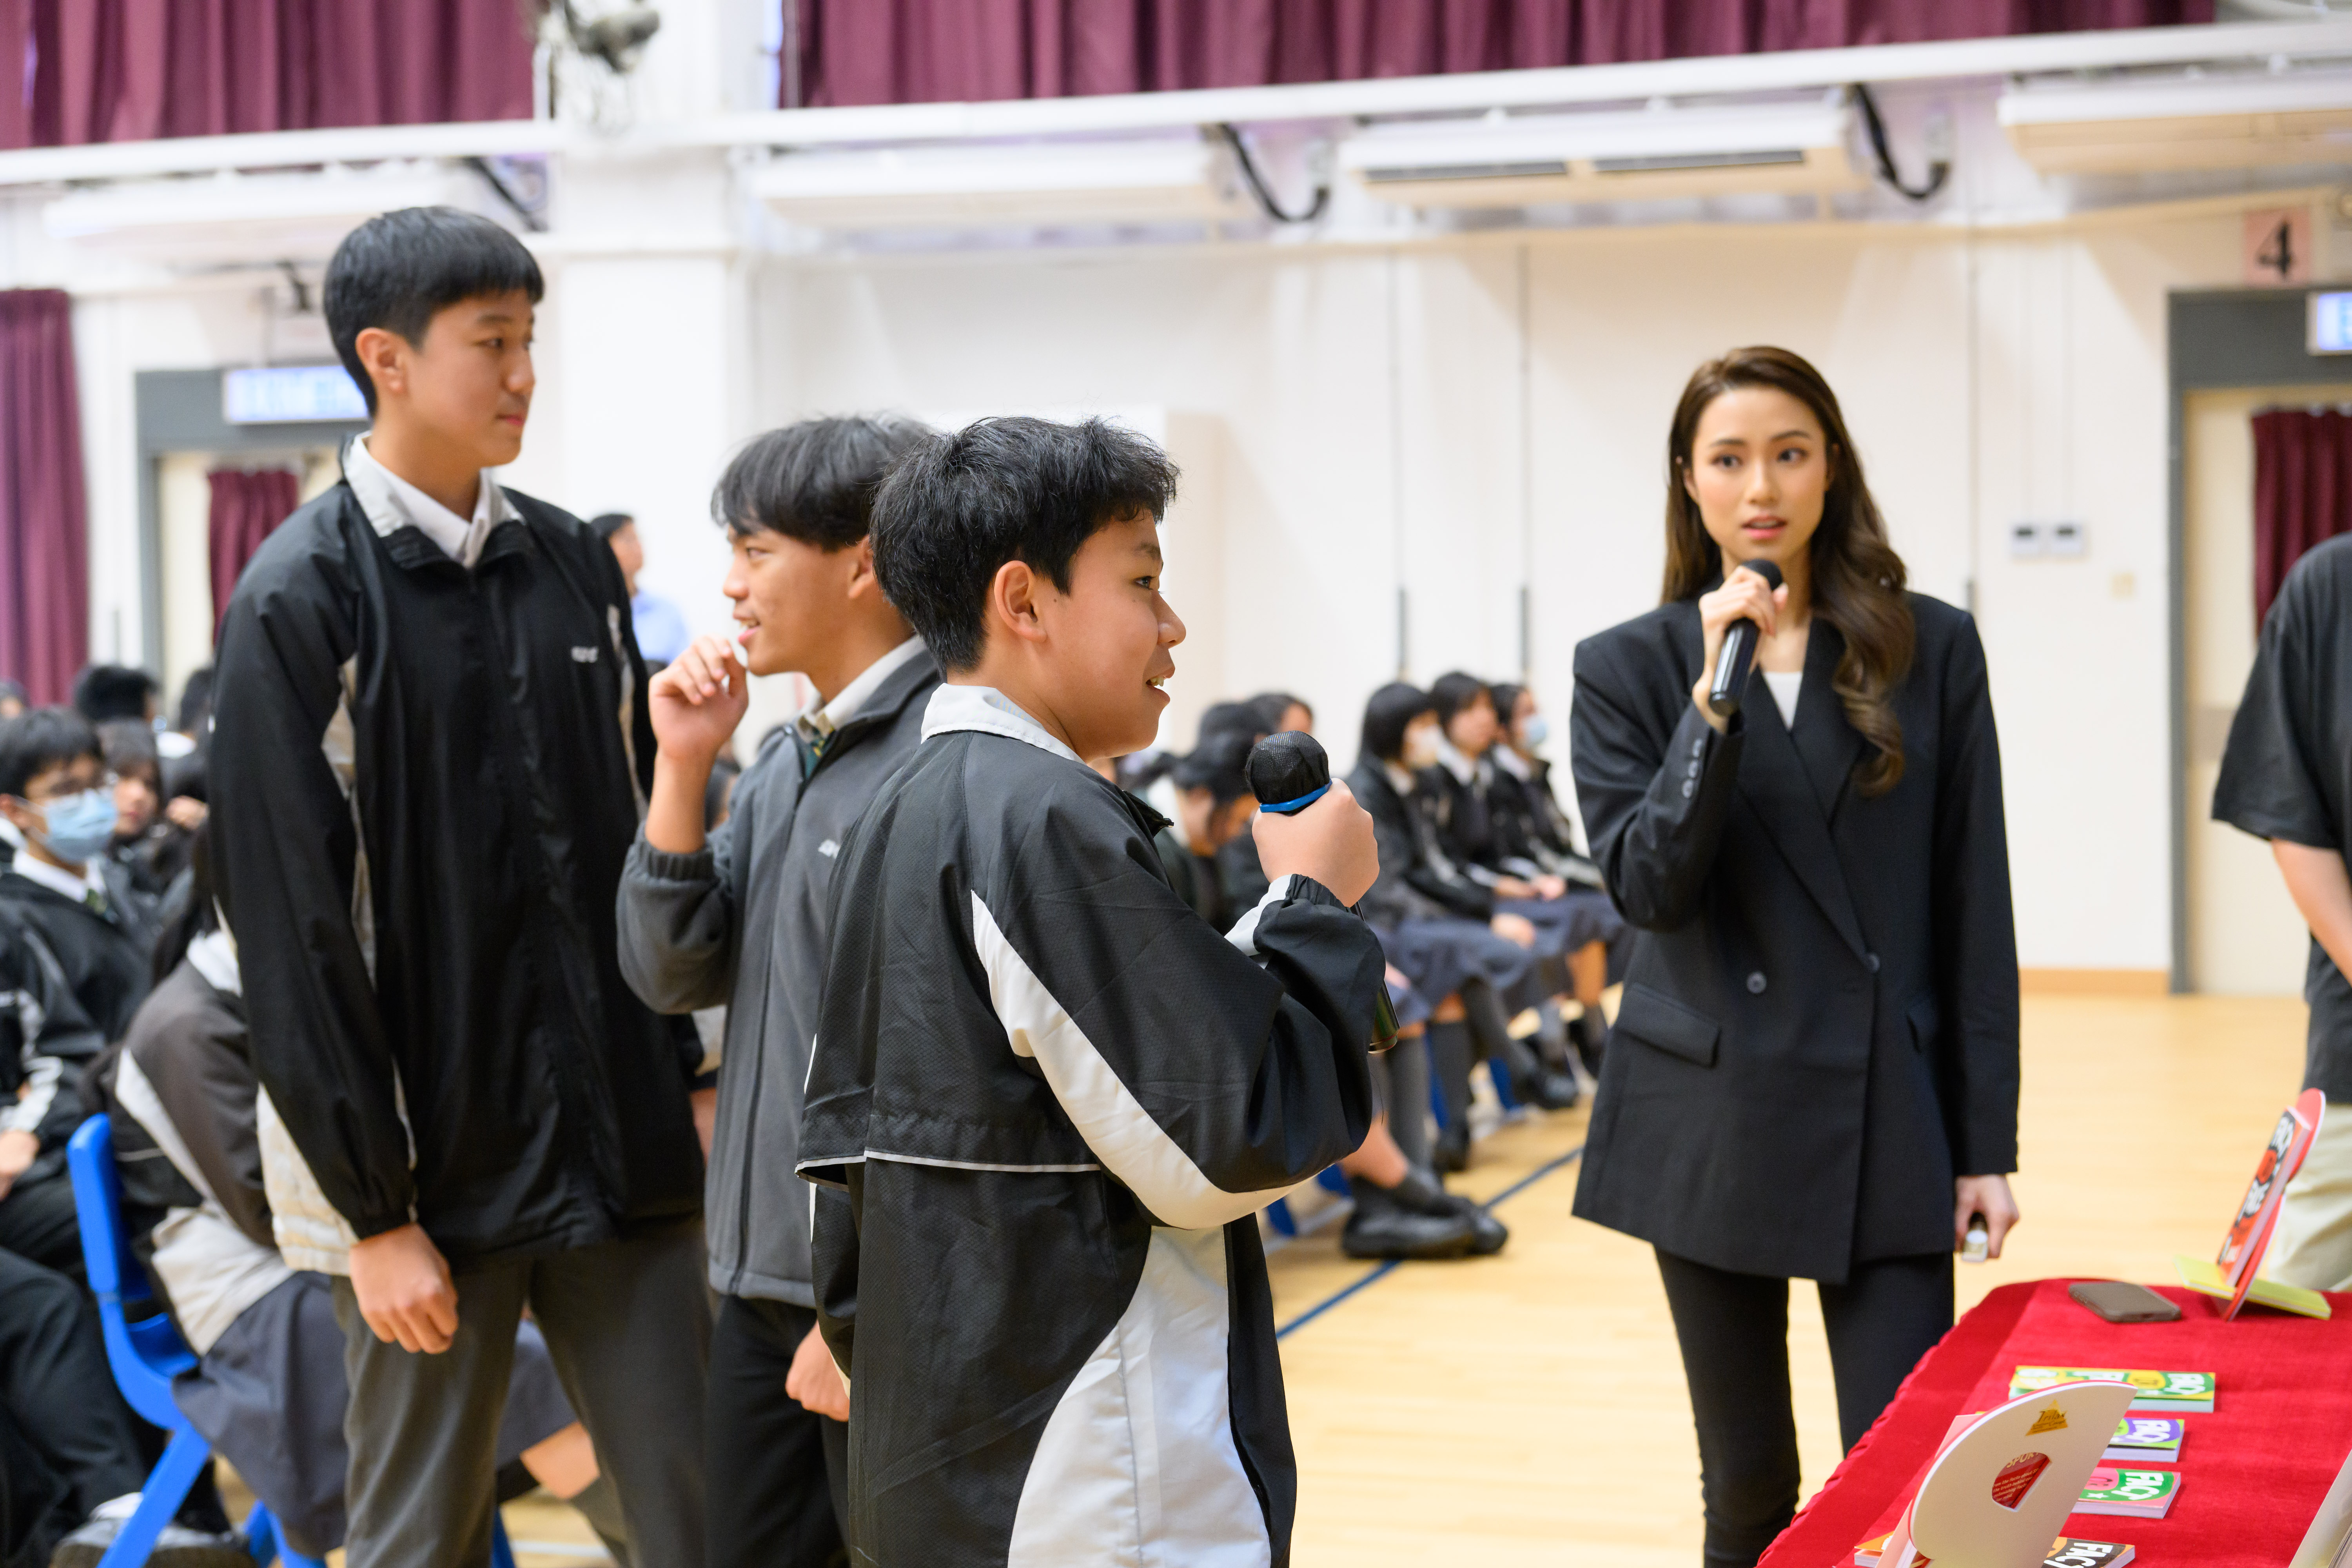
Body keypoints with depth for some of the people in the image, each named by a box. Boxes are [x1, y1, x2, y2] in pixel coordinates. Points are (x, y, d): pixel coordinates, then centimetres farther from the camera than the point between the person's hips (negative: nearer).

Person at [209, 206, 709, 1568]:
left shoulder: (575, 566, 8)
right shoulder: (302, 602, -8)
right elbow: (291, 928, -10)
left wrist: (684, 1080, 9)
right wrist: (375, 1211, -12)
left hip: (623, 1145, 5)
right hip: (432, 1161, -5)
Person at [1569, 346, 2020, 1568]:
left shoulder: (1931, 651, 3)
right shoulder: (1628, 668, 2)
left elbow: (1975, 909, 3)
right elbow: (1649, 888, -10)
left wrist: (1987, 1142, 0)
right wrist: (1716, 697, -18)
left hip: (1890, 1123, 0)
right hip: (1715, 1124, 0)